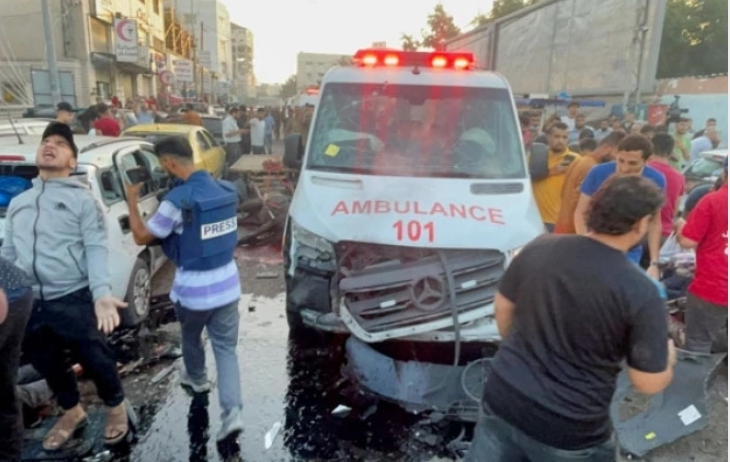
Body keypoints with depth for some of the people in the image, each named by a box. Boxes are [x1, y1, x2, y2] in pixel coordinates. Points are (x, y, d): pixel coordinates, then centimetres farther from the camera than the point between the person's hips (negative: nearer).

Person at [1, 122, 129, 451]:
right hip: (29, 303, 6)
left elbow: (96, 249, -13)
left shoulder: (82, 199, -4)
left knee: (95, 359, 4)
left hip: (74, 300, -6)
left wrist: (101, 294, -26)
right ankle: (72, 412, 43)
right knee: (46, 362, 19)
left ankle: (116, 408, 31)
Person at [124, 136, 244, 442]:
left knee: (191, 338, 26)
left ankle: (197, 379, 51)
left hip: (193, 288, -4)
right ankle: (232, 412, 2)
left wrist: (131, 201, 4)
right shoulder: (226, 190, -2)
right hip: (227, 284, 4)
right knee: (226, 348, 11)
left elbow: (142, 237, -8)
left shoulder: (178, 199, -21)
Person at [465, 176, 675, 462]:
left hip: (501, 400, 3)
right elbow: (649, 384, -10)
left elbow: (503, 307, 7)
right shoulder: (640, 293, -17)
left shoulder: (539, 248, -6)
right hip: (569, 431, -2)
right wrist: (668, 356, 12)